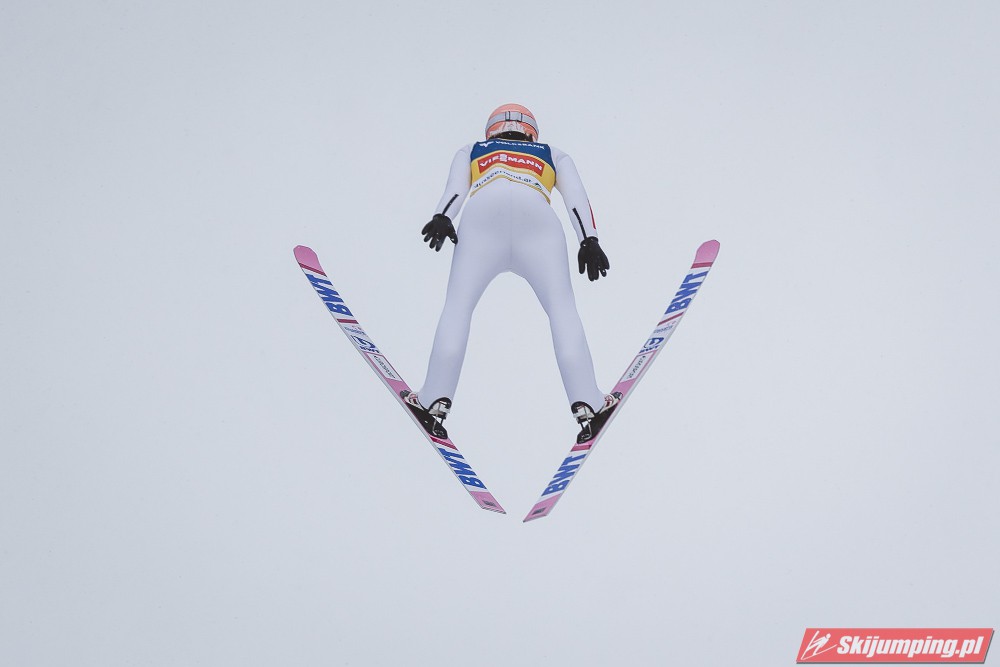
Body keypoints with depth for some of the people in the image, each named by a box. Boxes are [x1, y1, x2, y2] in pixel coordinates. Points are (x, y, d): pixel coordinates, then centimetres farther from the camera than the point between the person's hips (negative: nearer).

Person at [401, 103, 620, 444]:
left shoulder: (471, 151, 41)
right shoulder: (553, 155, 41)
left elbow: (456, 187, 18)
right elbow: (576, 196, 21)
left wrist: (441, 218, 1)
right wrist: (589, 241, 8)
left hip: (483, 213, 0)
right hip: (537, 216, 0)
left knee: (458, 305, 5)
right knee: (562, 308, 3)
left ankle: (437, 403, -8)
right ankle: (587, 407, -9)